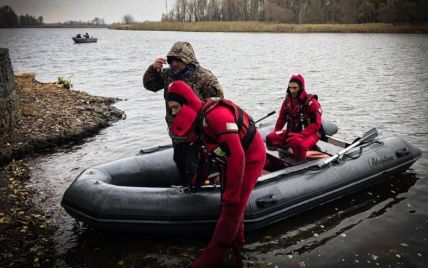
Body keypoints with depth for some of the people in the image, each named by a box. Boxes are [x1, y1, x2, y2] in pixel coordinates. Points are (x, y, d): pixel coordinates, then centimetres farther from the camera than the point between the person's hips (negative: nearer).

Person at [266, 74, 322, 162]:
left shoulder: (311, 102, -15)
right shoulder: (287, 101, 3)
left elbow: (316, 124, -19)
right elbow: (282, 118, 13)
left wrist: (300, 135, -28)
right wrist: (275, 133, 2)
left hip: (309, 133, -6)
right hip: (292, 132, 7)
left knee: (298, 144, -39)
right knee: (271, 138, -10)